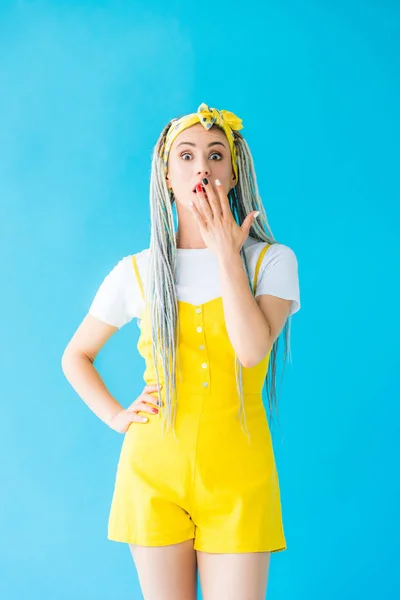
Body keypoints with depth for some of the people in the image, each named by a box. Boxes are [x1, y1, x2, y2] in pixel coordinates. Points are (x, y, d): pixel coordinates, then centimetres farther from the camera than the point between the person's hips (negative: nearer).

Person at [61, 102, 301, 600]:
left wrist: (226, 253, -13)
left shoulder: (272, 261, 0)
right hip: (155, 467, 1)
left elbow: (252, 349, -18)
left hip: (236, 471, -1)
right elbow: (75, 356, 16)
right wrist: (115, 417, 2)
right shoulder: (136, 272, 4)